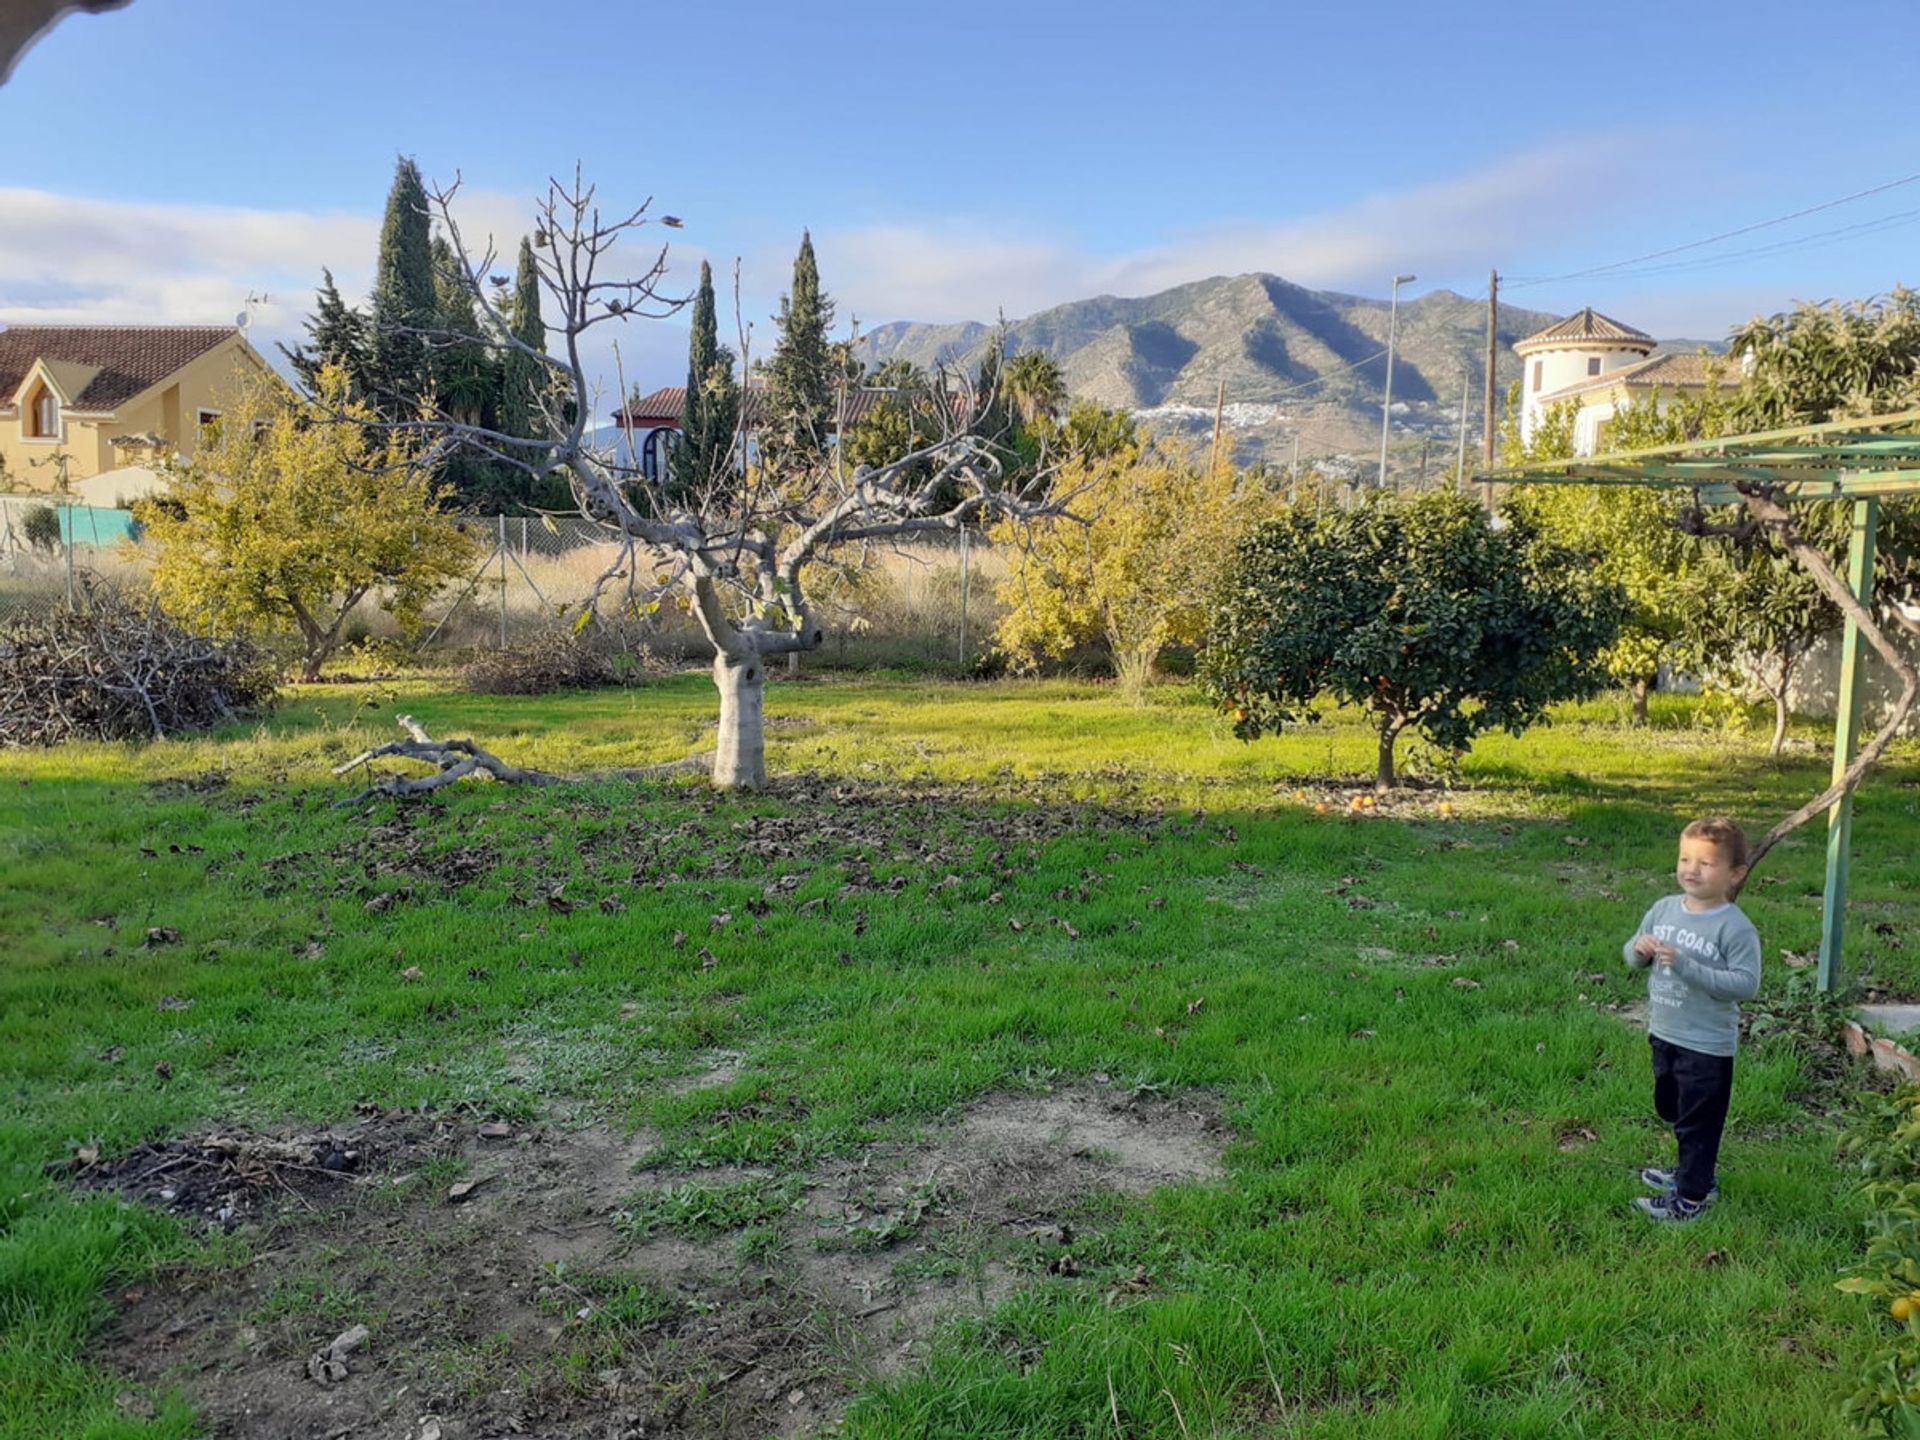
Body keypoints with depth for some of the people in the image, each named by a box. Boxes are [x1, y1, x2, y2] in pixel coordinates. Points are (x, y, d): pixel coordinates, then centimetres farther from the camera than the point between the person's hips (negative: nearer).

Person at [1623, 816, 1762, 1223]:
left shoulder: (1736, 928, -19)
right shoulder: (1664, 909, -1)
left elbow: (1746, 984, -26)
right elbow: (1631, 955, 9)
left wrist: (1685, 965, -31)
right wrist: (1640, 950, -15)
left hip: (1708, 1045, -7)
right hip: (1663, 1034, 7)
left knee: (1698, 1121, 6)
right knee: (1672, 1110, 24)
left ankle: (1691, 1196, 19)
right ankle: (1695, 1170, 45)